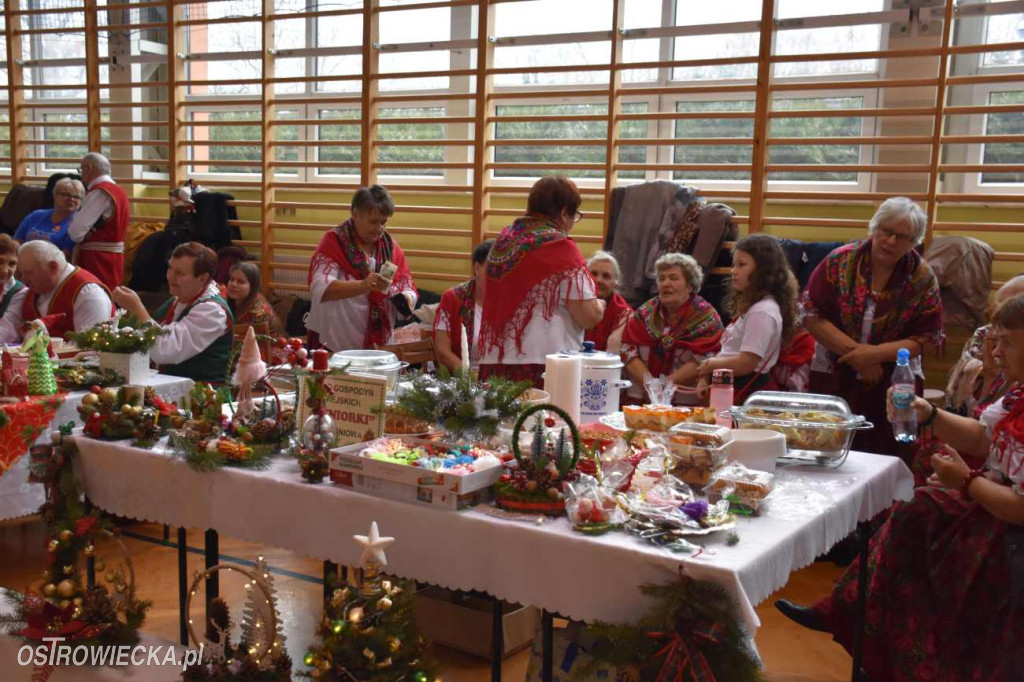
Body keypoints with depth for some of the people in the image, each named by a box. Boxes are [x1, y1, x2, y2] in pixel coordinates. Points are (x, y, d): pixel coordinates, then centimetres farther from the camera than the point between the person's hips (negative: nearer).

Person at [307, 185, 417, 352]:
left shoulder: (390, 246, 6)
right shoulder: (334, 242, -7)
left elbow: (408, 287, 7)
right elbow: (320, 288, -19)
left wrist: (405, 299, -16)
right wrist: (362, 286, -33)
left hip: (378, 346, 4)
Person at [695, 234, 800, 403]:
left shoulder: (762, 312, -14)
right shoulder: (749, 306, 18)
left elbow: (746, 363, -20)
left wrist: (712, 365, -4)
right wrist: (705, 376, 6)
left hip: (746, 391, -9)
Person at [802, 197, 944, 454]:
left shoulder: (923, 277, -2)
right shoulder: (840, 261, -4)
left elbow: (926, 338, -4)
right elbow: (812, 317, -7)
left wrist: (874, 354, -17)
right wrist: (855, 351, -14)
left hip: (895, 384, 0)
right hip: (833, 377, 0)